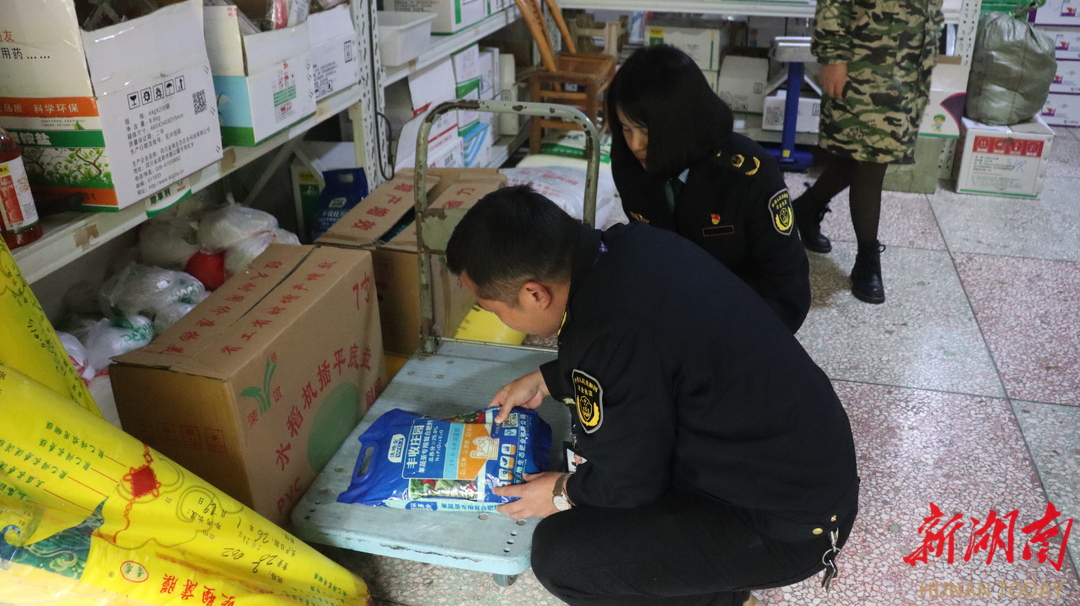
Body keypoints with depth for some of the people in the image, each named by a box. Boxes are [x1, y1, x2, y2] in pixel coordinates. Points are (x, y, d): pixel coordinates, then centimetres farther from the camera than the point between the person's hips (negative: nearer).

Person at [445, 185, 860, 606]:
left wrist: (562, 493, 4)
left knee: (559, 554, -14)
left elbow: (630, 482, -15)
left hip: (793, 518, -8)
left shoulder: (608, 337, -32)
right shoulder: (633, 244, -7)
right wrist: (545, 381, 16)